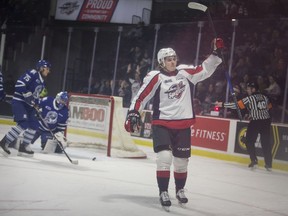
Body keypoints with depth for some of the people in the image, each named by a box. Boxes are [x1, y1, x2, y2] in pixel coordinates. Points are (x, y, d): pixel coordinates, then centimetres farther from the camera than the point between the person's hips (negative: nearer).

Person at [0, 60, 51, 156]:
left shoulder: (42, 82, 17)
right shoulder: (32, 74, -12)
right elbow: (19, 84, -21)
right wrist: (27, 95, -25)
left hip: (29, 104, 10)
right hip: (19, 102, -10)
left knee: (33, 126, 6)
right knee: (23, 124, -21)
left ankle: (24, 147, 18)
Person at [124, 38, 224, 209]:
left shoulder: (186, 72, 4)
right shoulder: (156, 77, -8)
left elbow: (206, 70, 7)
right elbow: (141, 96, -8)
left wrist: (216, 53, -1)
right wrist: (133, 113, -16)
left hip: (183, 125, 4)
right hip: (162, 124, -4)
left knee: (181, 160, 12)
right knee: (165, 157, -19)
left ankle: (180, 190, 35)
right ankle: (163, 192, -4)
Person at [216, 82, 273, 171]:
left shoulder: (250, 98, -6)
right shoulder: (265, 97, 10)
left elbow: (237, 105, -9)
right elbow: (269, 107, 21)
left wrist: (222, 104, -4)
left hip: (255, 122, -5)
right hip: (266, 121, 6)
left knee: (249, 141, 9)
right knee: (266, 143, 10)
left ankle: (254, 161, 0)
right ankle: (268, 164, 8)